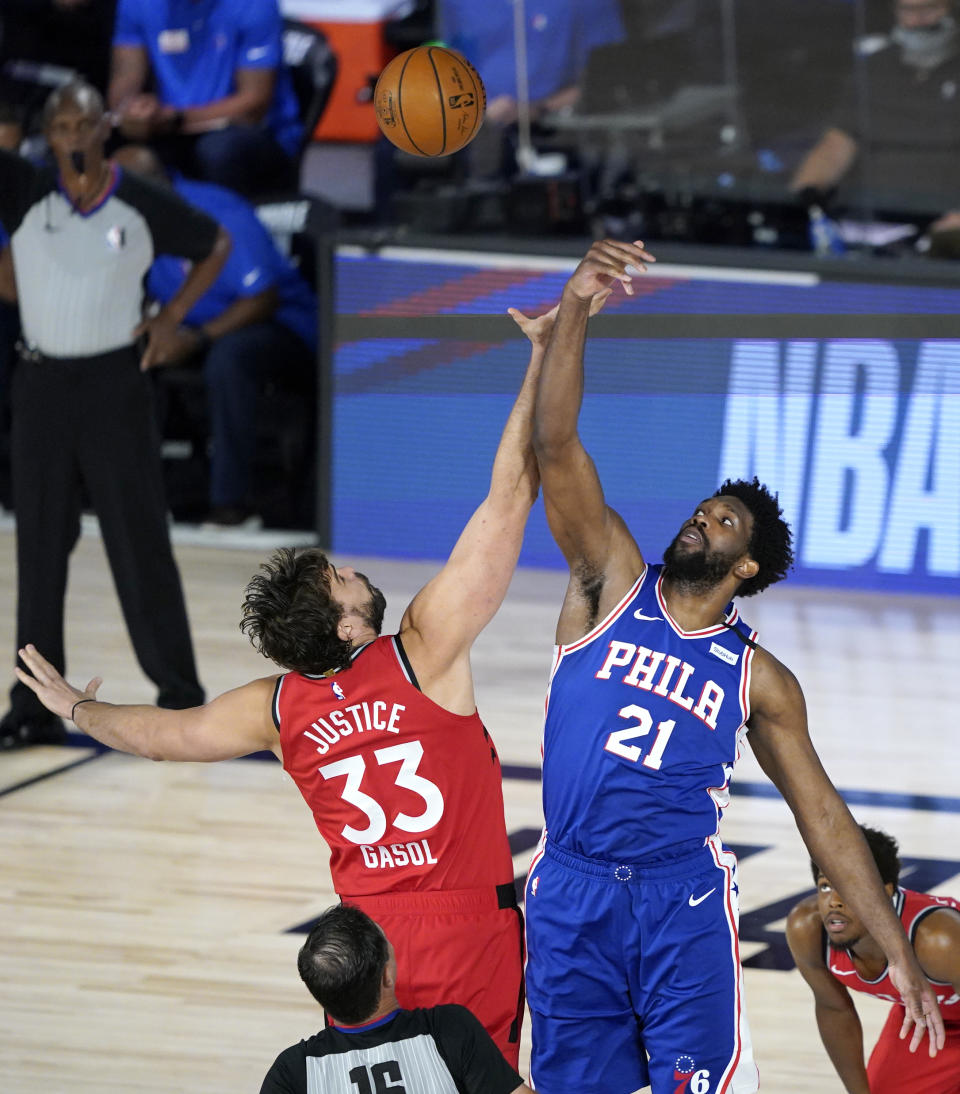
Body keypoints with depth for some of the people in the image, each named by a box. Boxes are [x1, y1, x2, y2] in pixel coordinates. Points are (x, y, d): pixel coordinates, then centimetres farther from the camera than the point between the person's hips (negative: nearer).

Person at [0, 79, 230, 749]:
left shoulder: (143, 206, -4)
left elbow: (216, 245, 10)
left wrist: (173, 318, 0)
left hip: (114, 384, -2)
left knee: (140, 544, 0)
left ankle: (179, 695, 9)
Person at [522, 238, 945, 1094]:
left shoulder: (759, 680, 8)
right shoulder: (613, 585, 8)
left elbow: (822, 814, 11)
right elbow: (556, 447, -4)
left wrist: (900, 957, 4)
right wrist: (575, 310, -18)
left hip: (684, 902, -1)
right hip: (569, 895, 1)